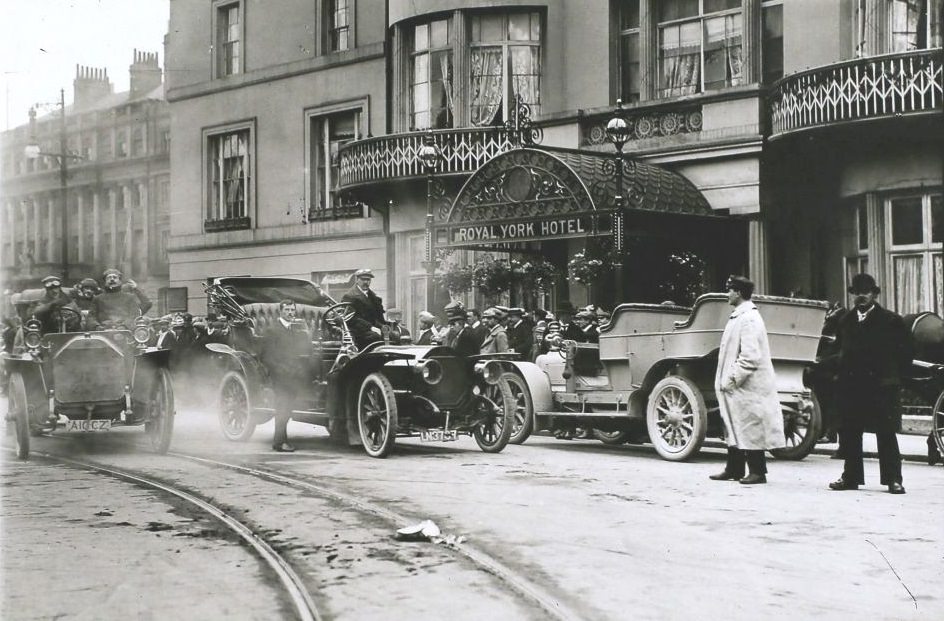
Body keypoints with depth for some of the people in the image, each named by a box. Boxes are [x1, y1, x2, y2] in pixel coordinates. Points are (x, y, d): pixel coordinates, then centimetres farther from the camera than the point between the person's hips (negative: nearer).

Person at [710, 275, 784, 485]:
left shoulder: (749, 319, -17)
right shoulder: (739, 316, 14)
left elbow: (750, 356, -23)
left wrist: (733, 379, -20)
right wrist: (727, 380, 15)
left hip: (747, 388, -11)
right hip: (735, 387, 11)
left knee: (750, 428, -4)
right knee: (735, 427, 16)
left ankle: (757, 472, 2)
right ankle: (734, 469, 24)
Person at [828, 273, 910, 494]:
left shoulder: (891, 321, 0)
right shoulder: (845, 321, 14)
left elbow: (905, 352, 1)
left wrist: (892, 377, -3)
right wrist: (842, 373, 6)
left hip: (880, 387, -4)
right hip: (850, 385, 4)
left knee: (886, 434, -3)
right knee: (849, 434, 7)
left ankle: (893, 480, 1)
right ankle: (850, 476, 15)